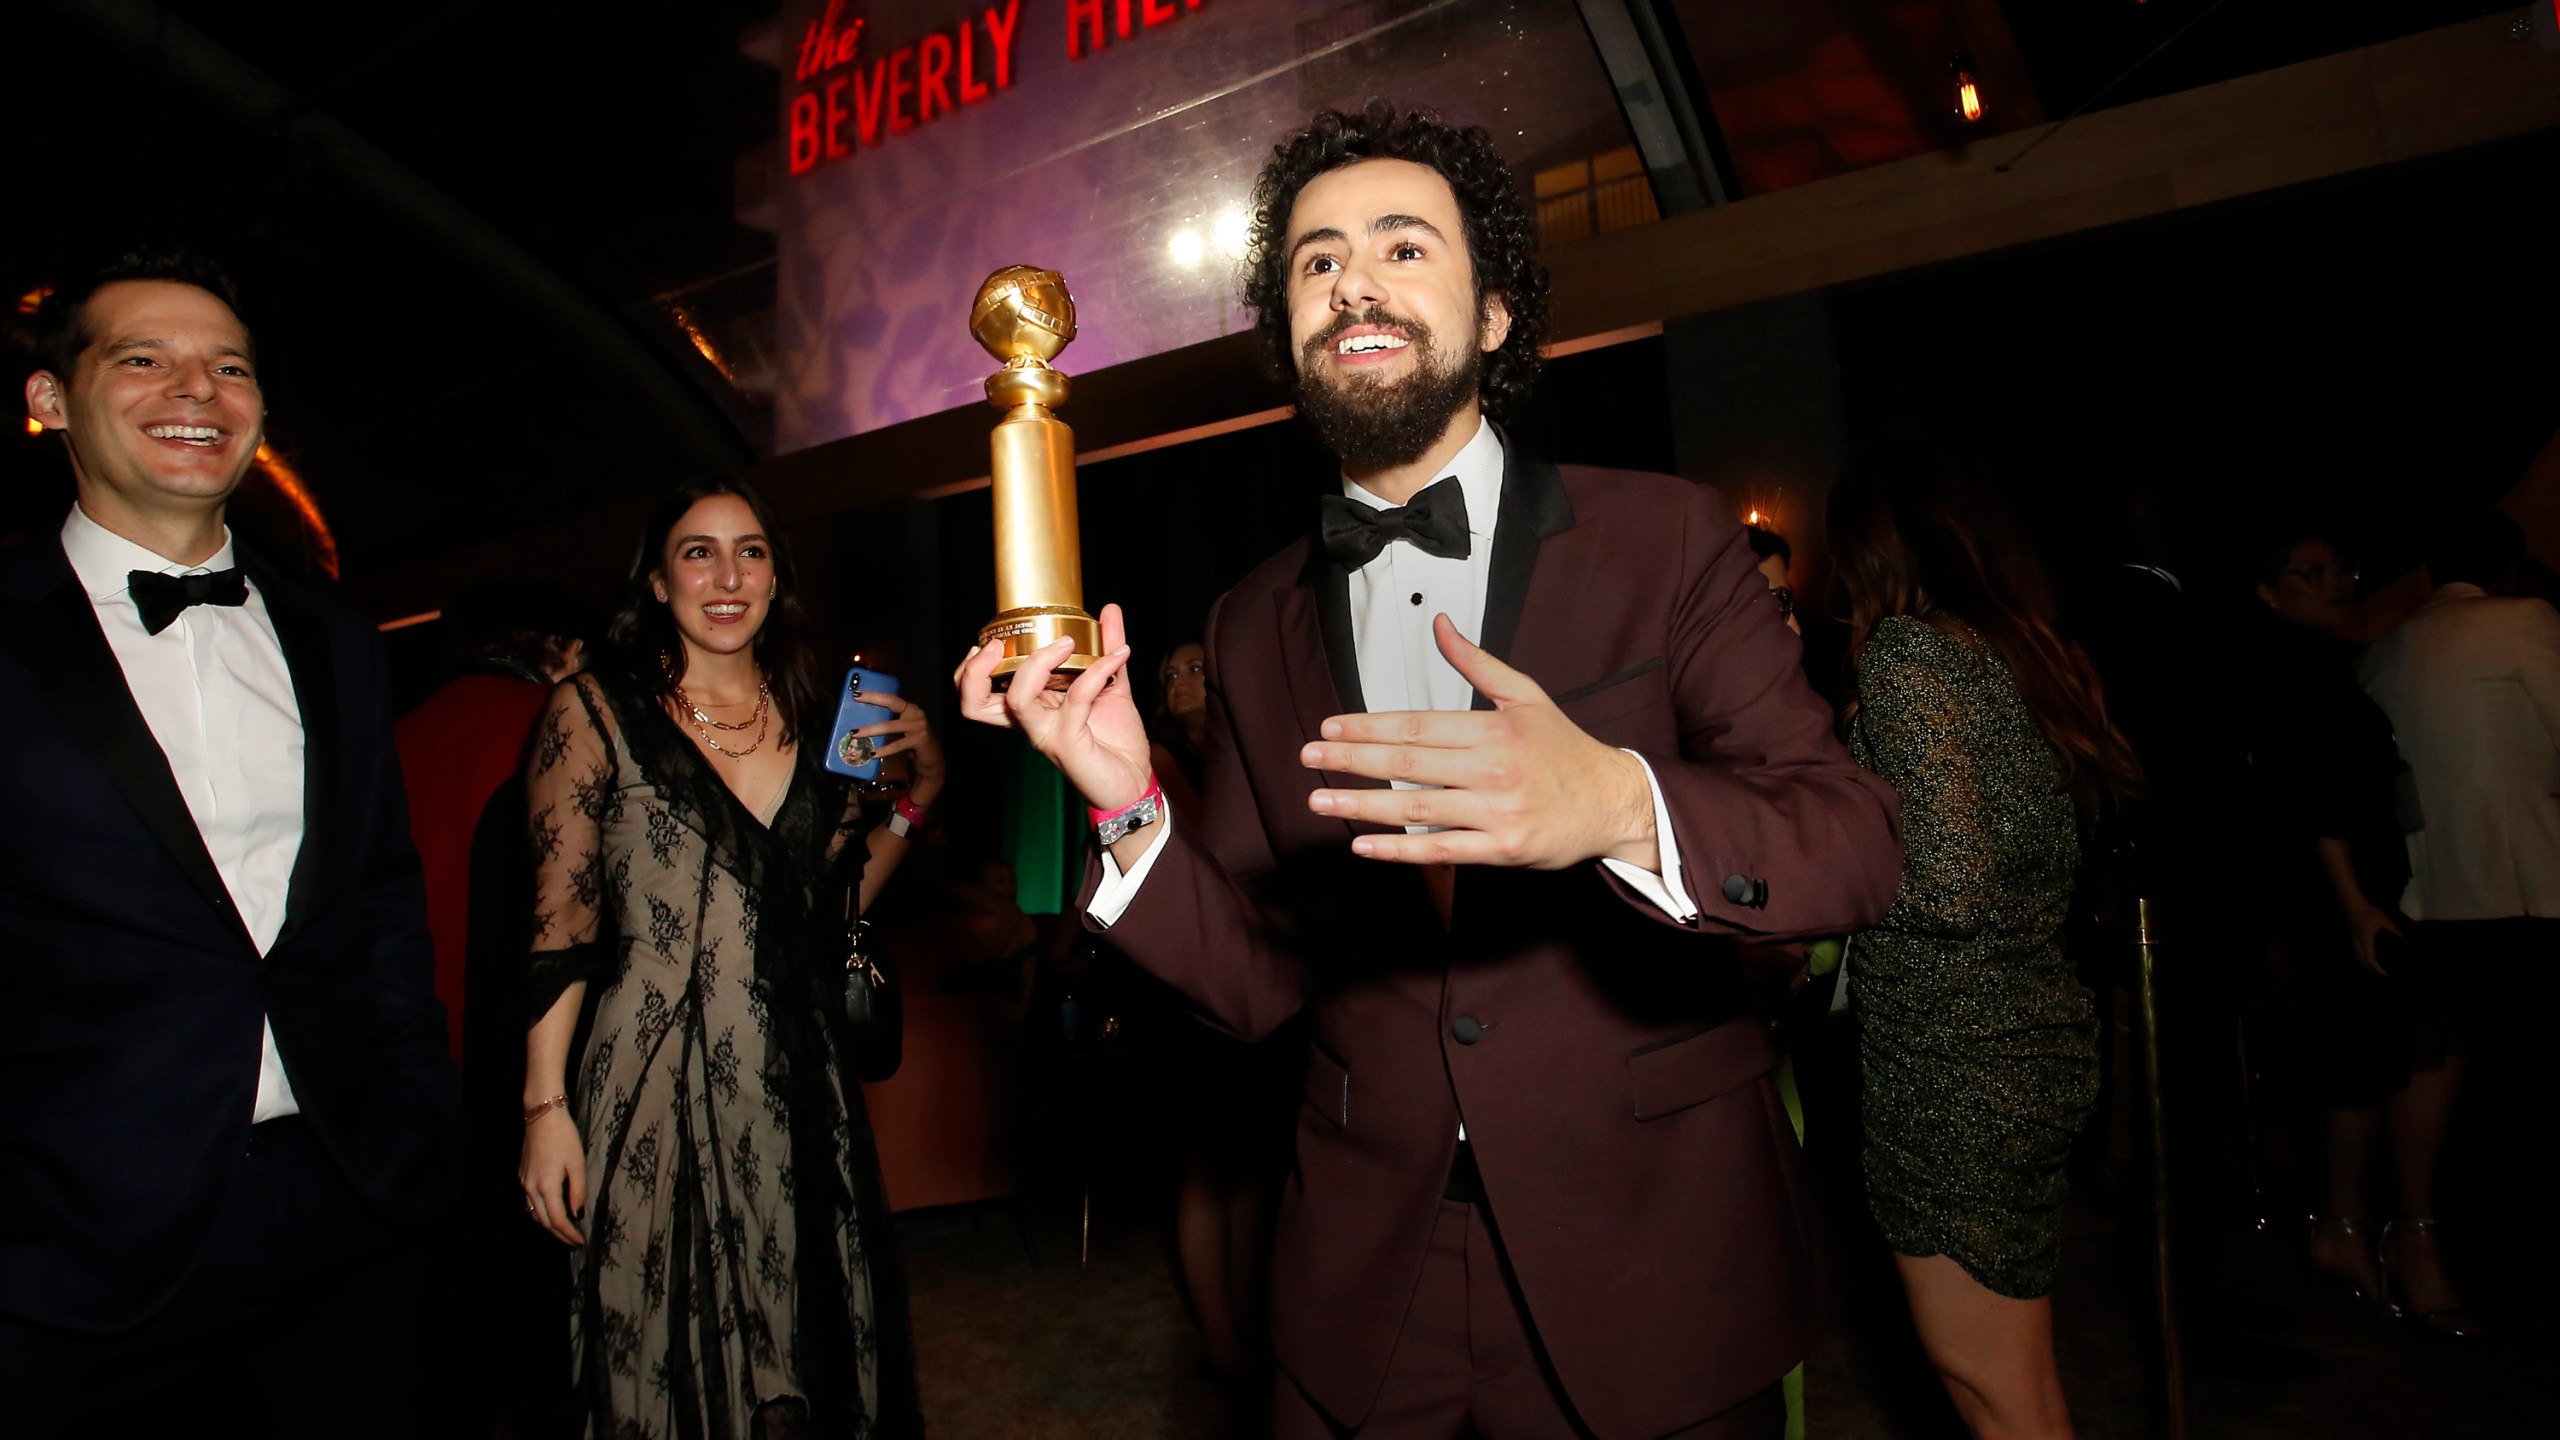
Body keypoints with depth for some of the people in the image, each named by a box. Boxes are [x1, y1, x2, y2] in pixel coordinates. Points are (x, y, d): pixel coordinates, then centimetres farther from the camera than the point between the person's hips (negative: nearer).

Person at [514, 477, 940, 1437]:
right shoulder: (593, 714, -2)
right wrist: (545, 1105, -10)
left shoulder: (819, 721, 8)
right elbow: (558, 924, -5)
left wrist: (920, 791, 4)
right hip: (658, 1088, -3)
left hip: (802, 1080, 4)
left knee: (811, 1349, 13)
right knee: (674, 1363, 9)